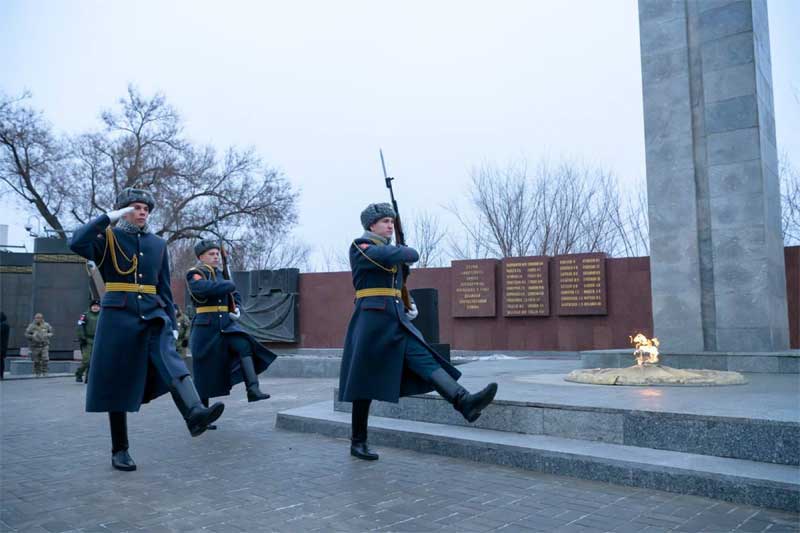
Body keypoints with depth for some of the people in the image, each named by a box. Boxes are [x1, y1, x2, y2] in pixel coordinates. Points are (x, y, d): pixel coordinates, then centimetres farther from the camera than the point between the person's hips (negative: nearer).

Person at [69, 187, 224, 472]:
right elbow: (76, 243, -19)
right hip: (118, 316, -2)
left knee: (169, 356, -27)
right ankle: (120, 450, 15)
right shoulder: (107, 238, 4)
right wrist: (110, 217, -14)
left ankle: (195, 413, -48)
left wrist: (172, 323, 10)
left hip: (153, 314, 2)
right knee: (118, 383, 2)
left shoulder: (158, 244, 15)